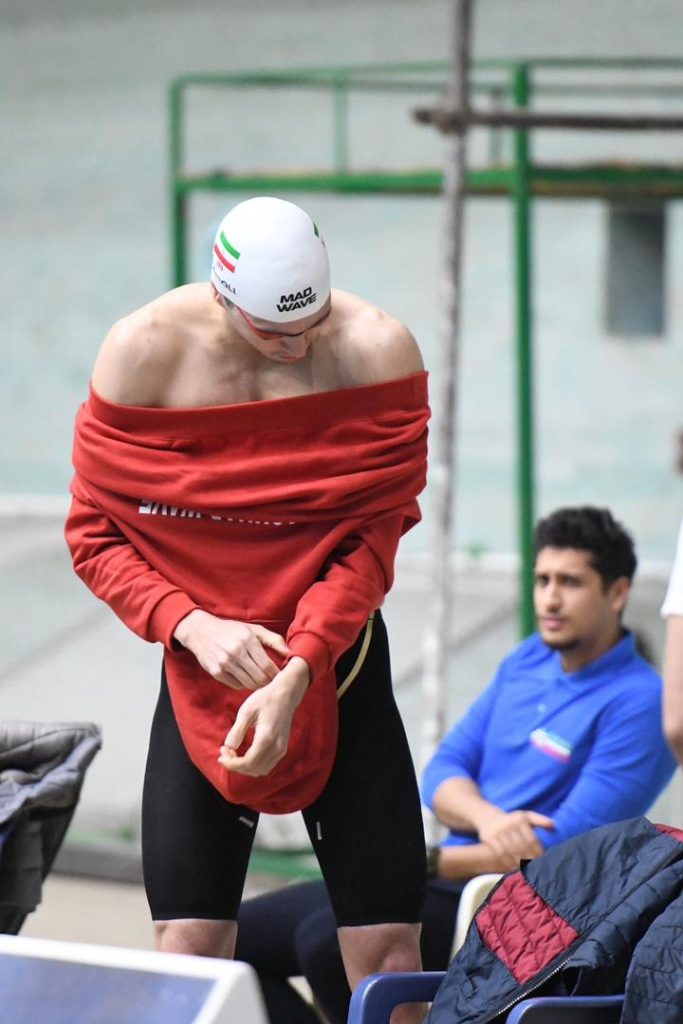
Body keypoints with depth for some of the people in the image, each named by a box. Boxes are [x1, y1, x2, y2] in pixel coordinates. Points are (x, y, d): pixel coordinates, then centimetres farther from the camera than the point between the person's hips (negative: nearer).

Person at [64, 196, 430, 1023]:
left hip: (339, 666, 0)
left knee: (386, 943, -4)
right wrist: (192, 625, -22)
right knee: (189, 945, -8)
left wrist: (296, 676, -22)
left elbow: (373, 536, -10)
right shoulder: (143, 353, -11)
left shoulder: (378, 351, -12)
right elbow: (95, 535, -5)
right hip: (202, 672, 0)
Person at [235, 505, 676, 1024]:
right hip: (442, 882, 9)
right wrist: (486, 819, -13)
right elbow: (442, 771, 11)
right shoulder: (527, 663, 13)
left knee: (327, 940, -32)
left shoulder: (638, 703, -12)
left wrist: (430, 862, -14)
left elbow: (564, 849, -18)